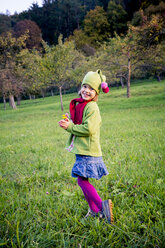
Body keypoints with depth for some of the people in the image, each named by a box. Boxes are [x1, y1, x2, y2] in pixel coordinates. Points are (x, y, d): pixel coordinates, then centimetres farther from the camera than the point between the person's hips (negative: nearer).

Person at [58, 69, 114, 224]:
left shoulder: (92, 107, -15)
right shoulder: (79, 105, 14)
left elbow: (88, 129, -23)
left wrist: (69, 127, -14)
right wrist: (69, 123, 4)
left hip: (89, 150, -10)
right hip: (81, 149, 10)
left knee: (82, 180, -11)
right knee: (83, 180, 14)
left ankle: (102, 205, -6)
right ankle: (94, 210, 25)